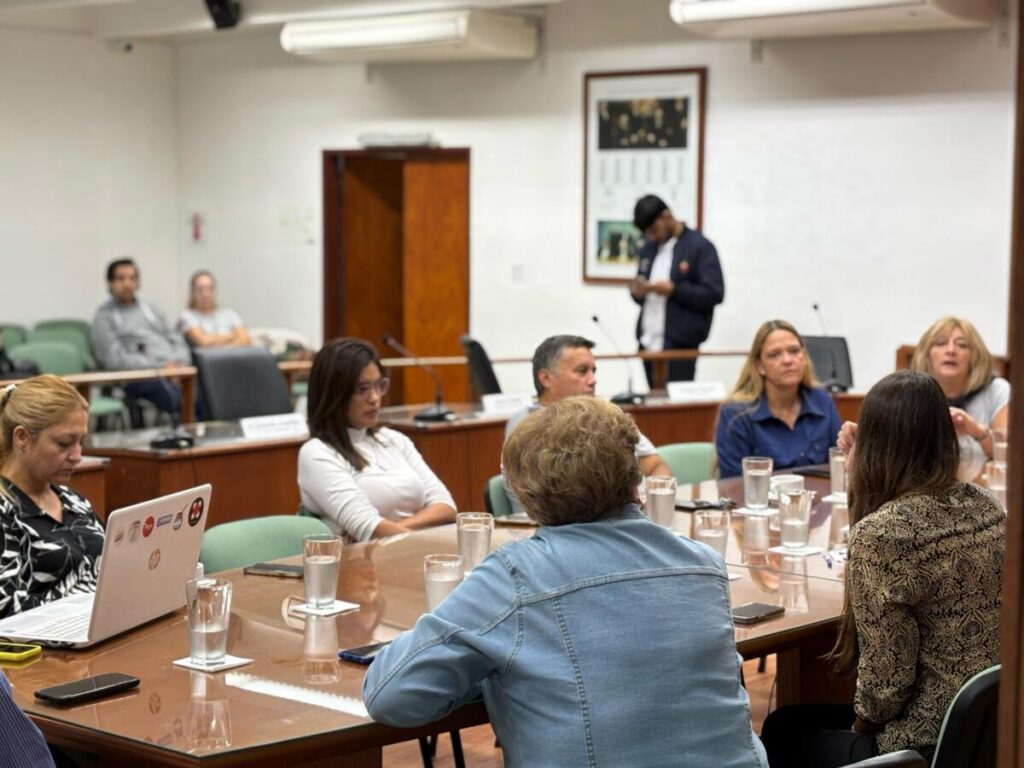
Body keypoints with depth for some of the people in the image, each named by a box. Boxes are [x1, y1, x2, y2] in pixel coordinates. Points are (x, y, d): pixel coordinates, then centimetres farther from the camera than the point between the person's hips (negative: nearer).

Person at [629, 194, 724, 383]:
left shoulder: (700, 246, -5)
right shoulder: (648, 249, 16)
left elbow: (714, 293, -11)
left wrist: (673, 290, -19)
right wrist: (637, 291, -1)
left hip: (679, 345, -6)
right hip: (649, 342, 6)